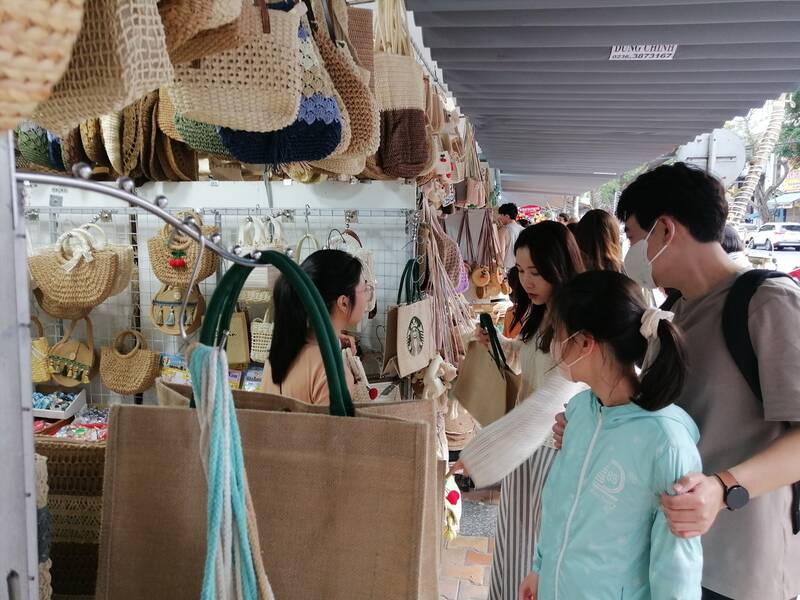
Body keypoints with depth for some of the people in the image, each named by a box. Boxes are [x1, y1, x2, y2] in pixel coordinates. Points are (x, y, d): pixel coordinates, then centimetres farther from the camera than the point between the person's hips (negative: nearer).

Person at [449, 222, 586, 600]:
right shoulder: (540, 314, 3)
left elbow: (547, 405, -36)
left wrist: (473, 458, -41)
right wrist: (501, 345, 4)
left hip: (554, 451, -8)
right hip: (523, 444, 8)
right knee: (514, 540, 22)